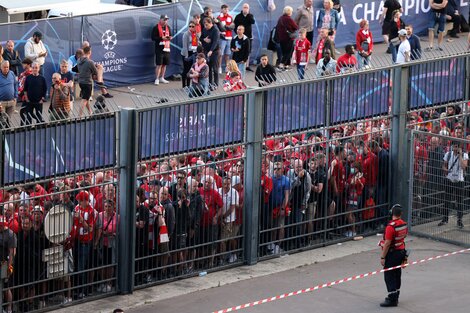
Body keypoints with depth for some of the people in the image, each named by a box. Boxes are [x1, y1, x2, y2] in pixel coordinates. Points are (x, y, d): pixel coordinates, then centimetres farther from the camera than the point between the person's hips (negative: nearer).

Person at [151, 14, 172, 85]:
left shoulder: (168, 27, 14)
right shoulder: (156, 27, -7)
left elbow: (170, 35, 25)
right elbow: (153, 37, -11)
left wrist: (170, 38, 1)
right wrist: (162, 38, -21)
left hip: (167, 48, 7)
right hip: (159, 48, -7)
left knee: (164, 64, 11)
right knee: (159, 64, -8)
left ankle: (162, 78, 23)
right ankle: (157, 79, -4)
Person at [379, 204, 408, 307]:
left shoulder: (391, 226, -24)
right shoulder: (404, 224, 1)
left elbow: (387, 244, -23)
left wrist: (382, 257, -15)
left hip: (392, 253, -8)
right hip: (401, 251, 8)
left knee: (389, 276, -2)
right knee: (397, 275, 17)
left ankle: (392, 299, -2)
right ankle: (395, 297, 26)